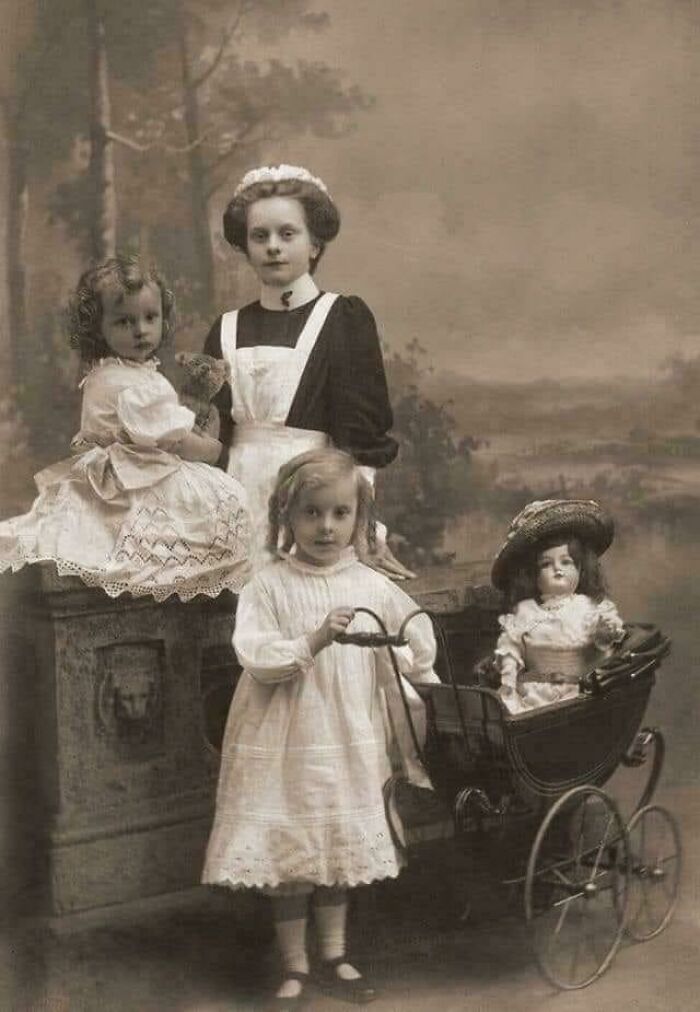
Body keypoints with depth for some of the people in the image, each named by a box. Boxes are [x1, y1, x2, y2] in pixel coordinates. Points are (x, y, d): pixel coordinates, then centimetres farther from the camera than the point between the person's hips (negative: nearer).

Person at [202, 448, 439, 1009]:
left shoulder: (374, 588, 0)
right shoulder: (270, 585, -8)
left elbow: (404, 668, 7)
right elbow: (254, 655, -17)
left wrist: (419, 736, 5)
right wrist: (313, 641, -28)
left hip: (350, 745, 3)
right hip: (285, 746, -3)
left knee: (342, 848, 14)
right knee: (288, 855, 6)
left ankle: (335, 955, 31)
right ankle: (295, 967, 20)